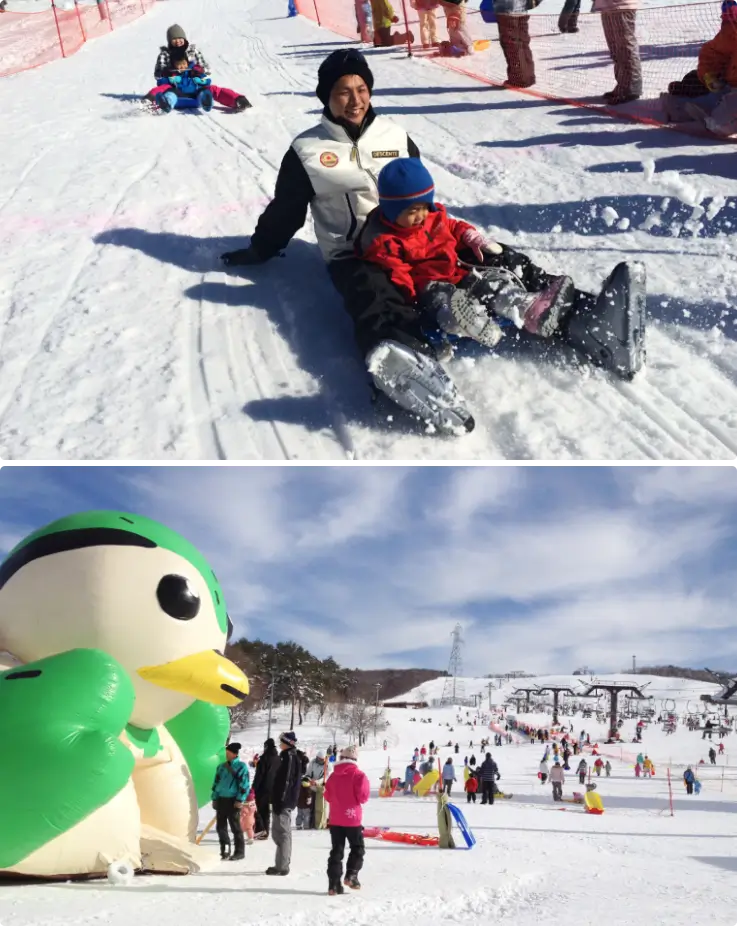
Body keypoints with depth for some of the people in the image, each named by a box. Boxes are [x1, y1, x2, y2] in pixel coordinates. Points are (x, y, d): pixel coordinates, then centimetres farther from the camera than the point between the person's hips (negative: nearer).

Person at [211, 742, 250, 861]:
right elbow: (216, 783, 17)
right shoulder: (221, 766, 12)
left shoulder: (241, 766, -7)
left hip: (233, 800, -6)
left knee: (235, 827, -1)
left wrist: (240, 800, -17)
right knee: (221, 826, 9)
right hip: (221, 799, 6)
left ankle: (239, 852, 7)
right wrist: (214, 798, 12)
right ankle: (225, 850, 20)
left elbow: (244, 785, -11)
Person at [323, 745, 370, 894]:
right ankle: (351, 875, -3)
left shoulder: (334, 775, 4)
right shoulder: (358, 775, -9)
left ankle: (334, 883, 3)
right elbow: (363, 796, -12)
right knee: (357, 848, 12)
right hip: (352, 819, -4)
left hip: (335, 819, 4)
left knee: (336, 851, 8)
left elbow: (328, 796, 10)